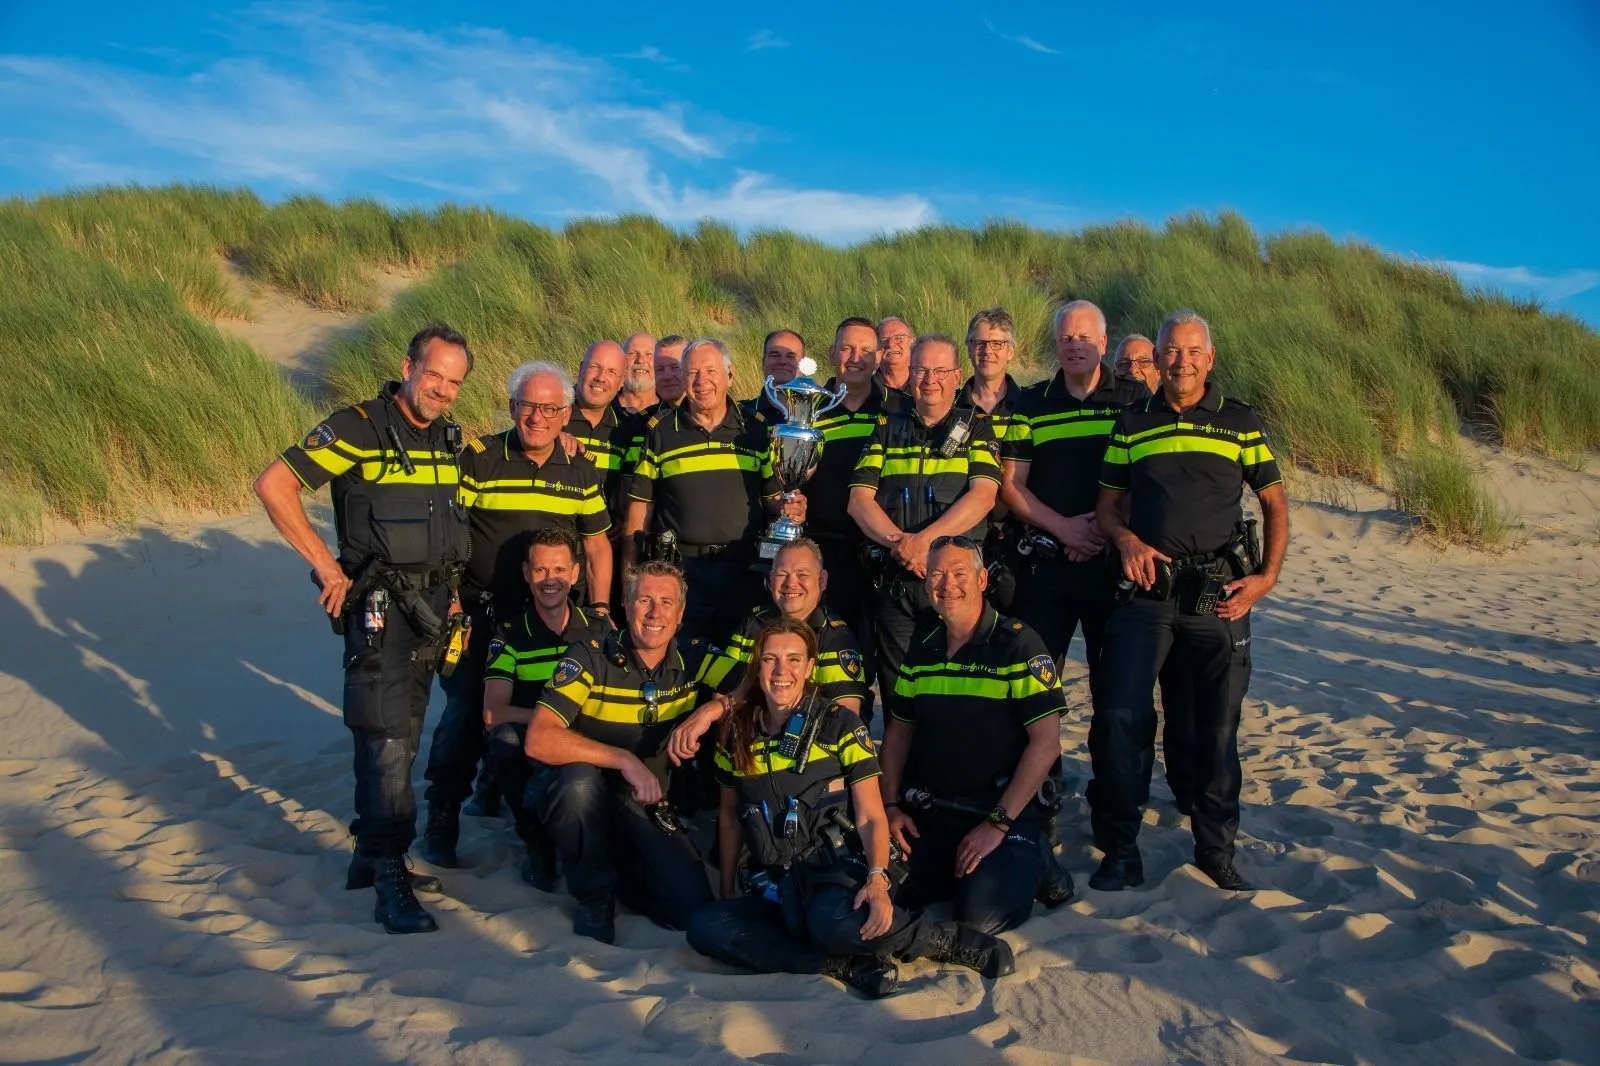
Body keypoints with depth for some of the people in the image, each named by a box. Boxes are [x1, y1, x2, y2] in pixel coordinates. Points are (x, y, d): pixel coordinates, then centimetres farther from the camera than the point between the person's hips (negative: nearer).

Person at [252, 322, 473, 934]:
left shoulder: (454, 441, 10)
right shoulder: (358, 427, -10)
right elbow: (273, 484, -16)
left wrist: (454, 587, 8)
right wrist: (327, 566, -16)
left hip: (433, 603, 7)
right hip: (377, 603, -6)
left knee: (400, 737, 14)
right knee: (387, 736, -9)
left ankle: (371, 853, 27)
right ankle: (390, 875, -2)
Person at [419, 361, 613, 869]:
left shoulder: (581, 470, 5)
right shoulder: (478, 457, -6)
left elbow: (597, 544, 12)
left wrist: (599, 609, 3)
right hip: (482, 616, -3)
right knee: (465, 714, -4)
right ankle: (442, 818, 14)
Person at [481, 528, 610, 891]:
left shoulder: (600, 630, 5)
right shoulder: (509, 635, -2)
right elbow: (492, 713, -13)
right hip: (532, 757, 0)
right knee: (505, 737, -33)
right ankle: (537, 844, -10)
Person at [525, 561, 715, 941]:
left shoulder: (693, 662, -7)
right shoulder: (590, 659, -18)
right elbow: (538, 740, -28)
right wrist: (624, 760, -35)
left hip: (645, 804, 3)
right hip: (580, 797, -2)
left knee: (693, 909, -14)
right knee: (579, 777, -38)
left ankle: (619, 865, 17)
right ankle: (594, 894, -11)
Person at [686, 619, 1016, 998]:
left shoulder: (840, 725, -2)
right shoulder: (738, 733, 7)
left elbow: (871, 817, -5)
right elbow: (729, 816, 20)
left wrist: (877, 878, -23)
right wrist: (728, 891, 15)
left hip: (836, 872, -4)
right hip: (774, 890, 4)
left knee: (834, 921, -39)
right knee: (704, 927, -24)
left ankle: (951, 940, -11)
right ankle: (851, 966, -19)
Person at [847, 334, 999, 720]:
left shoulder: (976, 428, 8)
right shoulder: (888, 428, 14)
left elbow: (982, 496, -7)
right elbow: (859, 498, 4)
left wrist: (924, 540, -19)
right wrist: (898, 541, -13)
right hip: (893, 582, 2)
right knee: (896, 693, 6)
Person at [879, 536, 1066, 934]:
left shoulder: (1019, 645, -11)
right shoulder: (921, 650, 7)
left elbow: (1045, 743, -14)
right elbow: (898, 732, 15)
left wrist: (998, 824, -16)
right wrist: (891, 806, 2)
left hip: (1006, 811, -5)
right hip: (928, 811, 5)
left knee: (980, 915, -24)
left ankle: (1028, 863, 9)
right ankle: (950, 869, 16)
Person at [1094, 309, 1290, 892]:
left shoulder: (1240, 421, 7)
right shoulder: (1131, 423, 9)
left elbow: (1274, 502, 10)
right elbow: (1108, 504, 13)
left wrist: (1267, 576, -2)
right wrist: (1126, 539, -9)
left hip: (1220, 593, 0)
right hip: (1149, 587, 0)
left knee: (1218, 726, 6)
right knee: (1123, 714, -8)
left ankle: (1216, 849, 22)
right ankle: (1119, 851, 4)